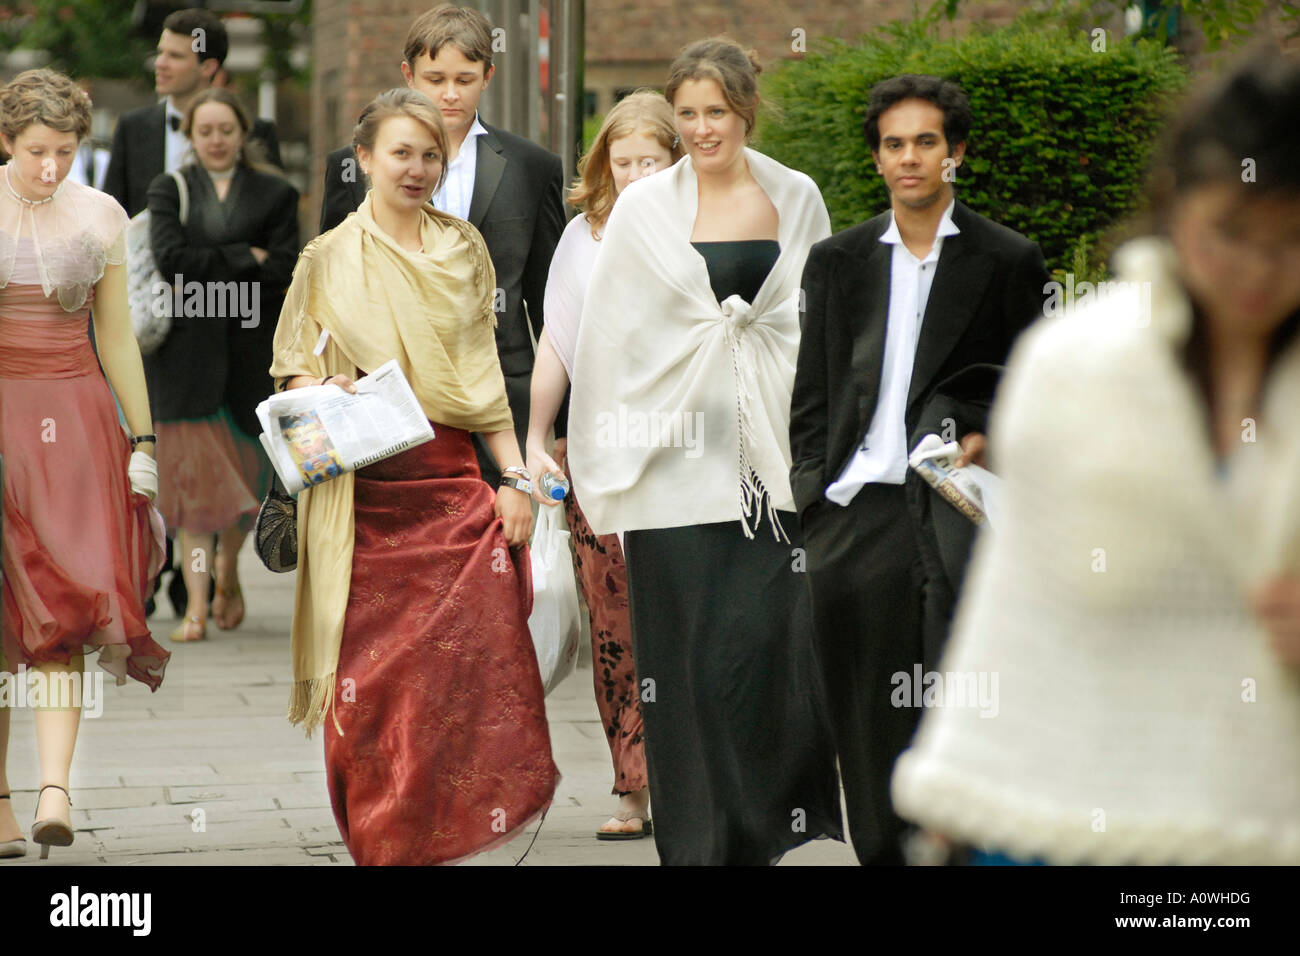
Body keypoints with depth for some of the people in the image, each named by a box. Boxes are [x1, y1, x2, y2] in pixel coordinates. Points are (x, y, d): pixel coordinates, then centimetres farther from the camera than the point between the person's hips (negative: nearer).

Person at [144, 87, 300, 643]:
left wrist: (208, 274, -9)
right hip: (186, 350, -1)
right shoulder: (169, 190, 9)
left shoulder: (275, 194, 8)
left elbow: (283, 273, -3)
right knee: (193, 471, -8)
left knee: (244, 468, 6)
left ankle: (228, 570, 33)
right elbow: (169, 257, -8)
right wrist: (246, 258, -9)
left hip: (249, 347, 1)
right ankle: (196, 604, -9)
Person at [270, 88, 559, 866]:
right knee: (372, 676, -2)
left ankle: (452, 834, 5)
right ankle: (381, 841, 10)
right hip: (366, 492, -2)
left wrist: (514, 475, 4)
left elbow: (484, 372, 11)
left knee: (473, 666, -7)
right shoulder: (330, 259, 5)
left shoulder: (464, 251, 11)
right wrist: (325, 388, -13)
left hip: (453, 486, 2)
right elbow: (293, 366, 9)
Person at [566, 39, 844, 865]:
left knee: (768, 641, -5)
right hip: (677, 461, -1)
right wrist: (609, 469, 1)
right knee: (691, 662, 0)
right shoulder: (646, 208, 4)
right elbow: (608, 339, 5)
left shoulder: (796, 199, 8)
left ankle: (766, 829, 11)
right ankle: (700, 838, 8)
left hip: (773, 459, 1)